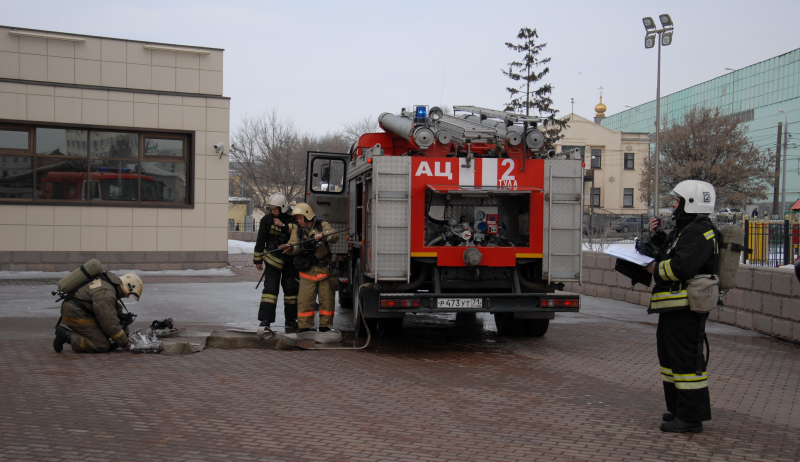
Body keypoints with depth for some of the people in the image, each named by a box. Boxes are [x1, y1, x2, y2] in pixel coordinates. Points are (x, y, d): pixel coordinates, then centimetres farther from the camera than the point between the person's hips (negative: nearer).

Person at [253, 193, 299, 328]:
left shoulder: (292, 219, -1)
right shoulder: (267, 220, -2)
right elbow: (260, 240, 2)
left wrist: (283, 226, -22)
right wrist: (258, 260, 3)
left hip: (290, 260, 2)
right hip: (273, 259, -2)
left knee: (291, 288, 7)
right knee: (270, 287, -10)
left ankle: (290, 319, 17)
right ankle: (266, 318, -10)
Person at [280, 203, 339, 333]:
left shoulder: (322, 225, 2)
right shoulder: (297, 231, 8)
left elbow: (335, 236, -13)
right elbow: (295, 246, -5)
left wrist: (322, 235, -30)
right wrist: (290, 248, -28)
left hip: (324, 270, -1)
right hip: (307, 272, 1)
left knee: (327, 299, 4)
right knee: (304, 300, -3)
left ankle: (325, 326, 16)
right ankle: (304, 327, 7)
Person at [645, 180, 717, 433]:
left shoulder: (699, 232, -15)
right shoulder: (685, 230, 20)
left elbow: (682, 266, -26)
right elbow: (670, 253, 27)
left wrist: (656, 269, -11)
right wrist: (658, 236, 13)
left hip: (686, 307, -12)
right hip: (674, 307, 12)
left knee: (686, 359, -7)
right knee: (670, 355, 19)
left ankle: (691, 418, -1)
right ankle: (677, 409, 30)